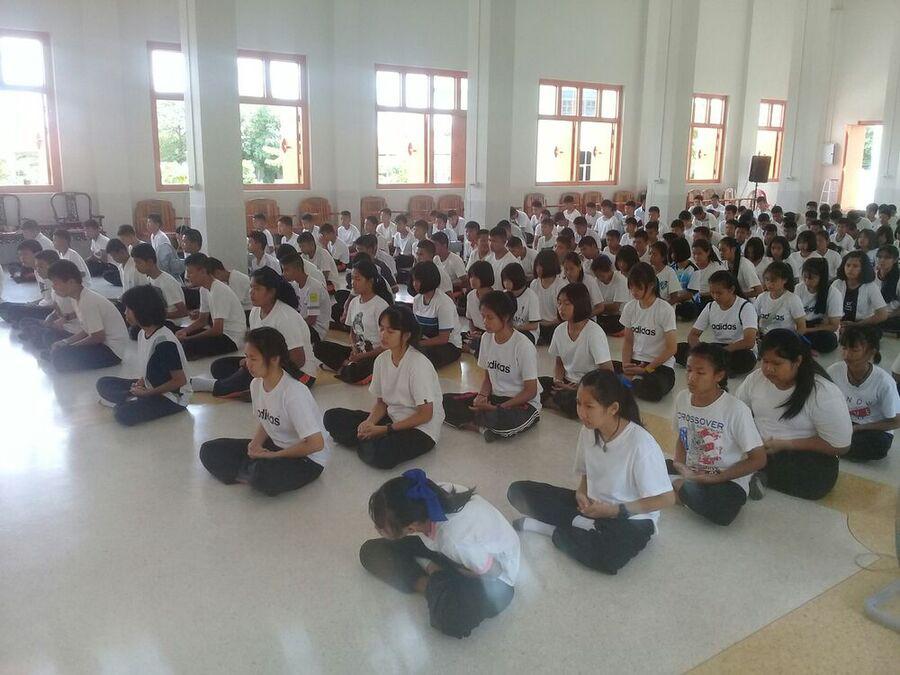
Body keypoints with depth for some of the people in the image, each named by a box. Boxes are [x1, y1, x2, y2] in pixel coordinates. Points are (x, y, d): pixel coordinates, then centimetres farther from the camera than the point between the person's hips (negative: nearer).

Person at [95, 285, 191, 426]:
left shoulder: (164, 342, -26)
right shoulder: (142, 334, 2)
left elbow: (180, 381, -22)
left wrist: (147, 393, -16)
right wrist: (141, 382, -5)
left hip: (173, 397, -10)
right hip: (150, 387, 10)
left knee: (124, 414, -29)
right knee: (103, 384, 8)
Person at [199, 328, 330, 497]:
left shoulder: (294, 392, -27)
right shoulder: (256, 384, -4)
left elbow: (316, 443, -28)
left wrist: (273, 455, -18)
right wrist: (256, 443, -9)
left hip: (307, 458, -7)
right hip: (274, 444, 7)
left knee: (264, 475, -37)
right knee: (210, 451, 0)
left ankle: (245, 473, -4)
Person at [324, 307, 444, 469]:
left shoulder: (419, 364, -21)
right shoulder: (381, 359, 0)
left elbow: (425, 415, -17)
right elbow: (381, 402, 9)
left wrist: (385, 429, -17)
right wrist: (370, 422, -14)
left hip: (421, 429, -6)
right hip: (391, 418, 6)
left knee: (380, 454, -35)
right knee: (332, 417, -5)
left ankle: (366, 442, -5)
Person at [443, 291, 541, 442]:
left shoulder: (523, 346, -18)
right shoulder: (486, 338, 1)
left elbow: (531, 391, -14)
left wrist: (498, 408, -20)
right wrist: (482, 395, -11)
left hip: (523, 402, -6)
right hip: (495, 396, 7)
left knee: (499, 420, -40)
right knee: (446, 401, -9)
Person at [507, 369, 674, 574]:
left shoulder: (640, 444, -25)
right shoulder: (588, 431, -6)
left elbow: (667, 498, -17)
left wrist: (615, 510, -19)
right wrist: (581, 494, -11)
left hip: (630, 520, -5)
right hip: (592, 506, 5)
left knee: (608, 557, -40)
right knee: (519, 491, -6)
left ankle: (554, 529, -12)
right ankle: (580, 525, -11)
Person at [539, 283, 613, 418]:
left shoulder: (594, 332, -17)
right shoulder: (560, 330, 1)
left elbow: (608, 370, -16)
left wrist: (580, 387, -16)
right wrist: (558, 379, -6)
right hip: (567, 382, 5)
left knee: (569, 401, -35)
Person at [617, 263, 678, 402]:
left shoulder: (665, 310, -11)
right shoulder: (630, 307, 5)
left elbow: (671, 348, -11)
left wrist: (646, 369, -12)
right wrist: (626, 365, -8)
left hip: (661, 365, -3)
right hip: (635, 362, 4)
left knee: (652, 389, -39)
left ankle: (632, 380, -9)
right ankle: (635, 378, -7)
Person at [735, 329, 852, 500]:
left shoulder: (824, 393, -17)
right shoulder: (756, 378, -2)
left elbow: (840, 446, -15)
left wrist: (785, 444, -20)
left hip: (807, 459, -3)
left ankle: (758, 473, -15)